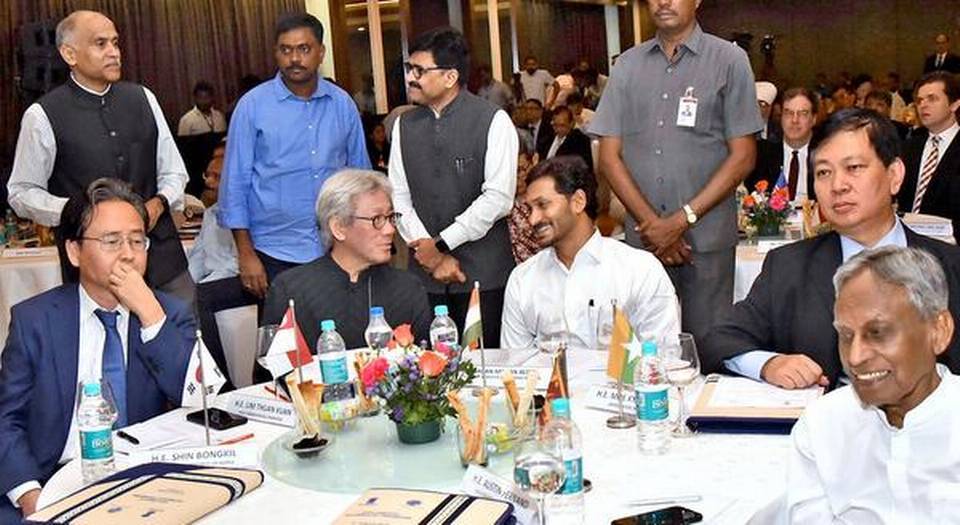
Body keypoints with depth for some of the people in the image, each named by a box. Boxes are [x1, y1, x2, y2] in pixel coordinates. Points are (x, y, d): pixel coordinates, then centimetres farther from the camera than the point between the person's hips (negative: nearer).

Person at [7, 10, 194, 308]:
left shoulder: (143, 99, 7)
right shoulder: (43, 116, -4)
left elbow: (174, 172, 14)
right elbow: (22, 193, 1)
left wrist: (159, 203, -6)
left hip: (161, 253, 4)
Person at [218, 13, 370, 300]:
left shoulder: (342, 104, 4)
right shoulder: (253, 105, -3)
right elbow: (236, 182, -2)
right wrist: (245, 253, -5)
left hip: (335, 252, 2)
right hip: (275, 255, -2)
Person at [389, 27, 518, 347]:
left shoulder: (493, 122, -5)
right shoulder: (405, 125, 9)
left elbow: (498, 198, -12)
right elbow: (398, 196, 7)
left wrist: (440, 243, -11)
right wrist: (428, 251, -6)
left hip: (482, 273, -3)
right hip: (425, 273, 4)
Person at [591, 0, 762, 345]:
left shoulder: (729, 60, 2)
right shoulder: (627, 65, 10)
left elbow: (743, 157, -2)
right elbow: (609, 155, 6)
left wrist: (683, 219, -10)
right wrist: (651, 223, -6)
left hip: (706, 239, -2)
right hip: (642, 238, 2)